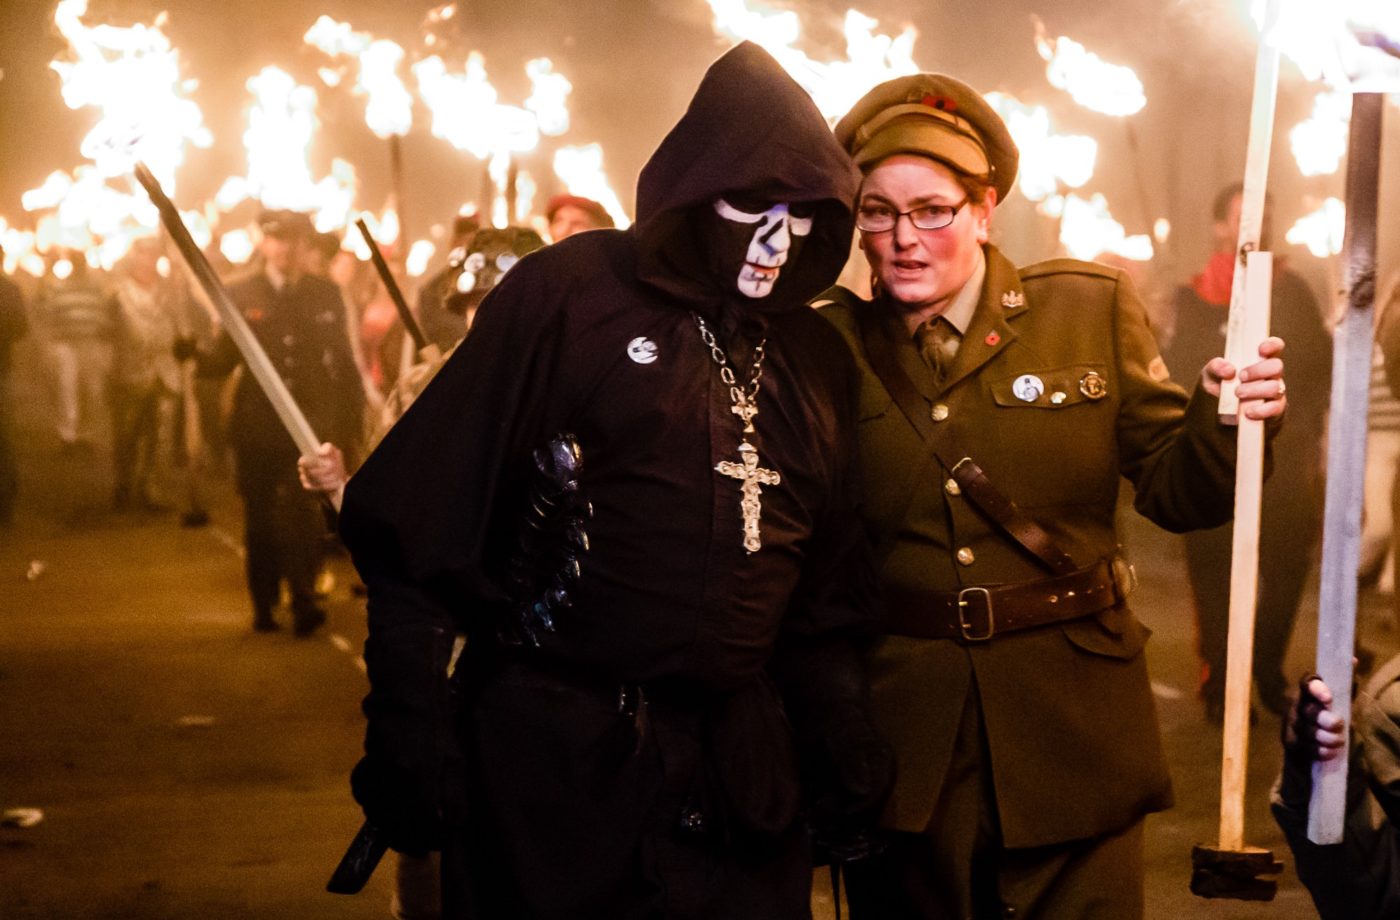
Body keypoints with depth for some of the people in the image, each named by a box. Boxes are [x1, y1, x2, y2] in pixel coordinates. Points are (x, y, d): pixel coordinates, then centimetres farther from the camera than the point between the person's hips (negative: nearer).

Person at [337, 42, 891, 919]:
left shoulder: (816, 356, 10)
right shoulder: (570, 294, -5)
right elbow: (421, 531, -8)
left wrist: (841, 745, 8)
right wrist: (407, 731, -12)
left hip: (732, 770, 4)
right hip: (549, 752, -4)